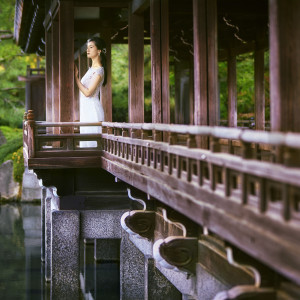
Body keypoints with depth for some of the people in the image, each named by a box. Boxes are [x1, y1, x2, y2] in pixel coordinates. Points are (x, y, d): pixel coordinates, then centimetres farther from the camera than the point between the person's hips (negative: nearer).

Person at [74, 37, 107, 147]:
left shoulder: (99, 71, -13)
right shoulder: (91, 69, 15)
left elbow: (88, 92, -17)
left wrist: (75, 77, -14)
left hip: (93, 110, -9)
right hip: (86, 109, 9)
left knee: (92, 142, -9)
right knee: (85, 142, 9)